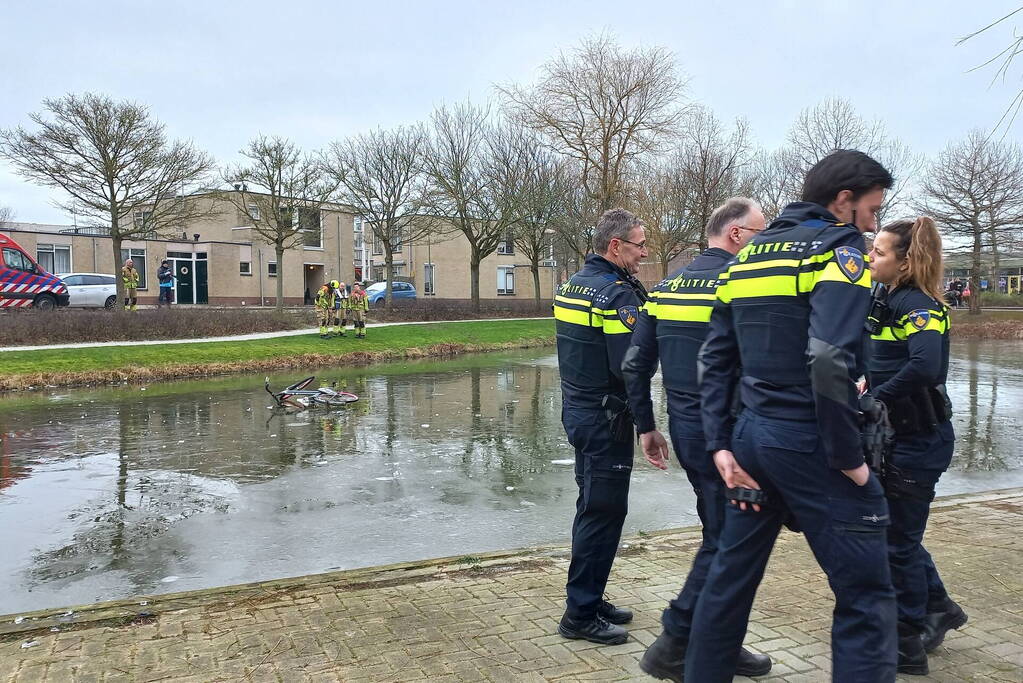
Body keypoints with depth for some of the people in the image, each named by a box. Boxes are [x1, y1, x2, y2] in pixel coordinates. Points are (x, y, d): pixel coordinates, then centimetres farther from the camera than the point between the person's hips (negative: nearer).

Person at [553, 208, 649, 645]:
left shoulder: (573, 285, 10)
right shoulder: (617, 293, -19)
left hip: (578, 409, 10)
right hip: (605, 418, -9)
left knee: (595, 508, 19)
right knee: (603, 512, 0)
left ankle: (589, 599, 30)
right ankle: (581, 615, 9)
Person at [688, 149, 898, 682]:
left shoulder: (746, 256, 13)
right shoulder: (838, 252, -9)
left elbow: (716, 359, 10)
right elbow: (828, 362, -23)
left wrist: (720, 443, 8)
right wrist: (849, 458, -14)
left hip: (752, 437, 8)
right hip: (809, 443, -7)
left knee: (730, 575, 18)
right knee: (865, 594, 2)